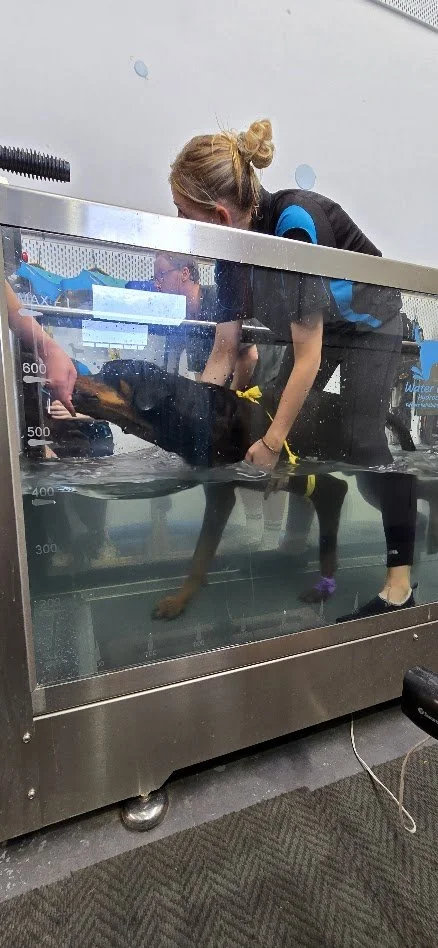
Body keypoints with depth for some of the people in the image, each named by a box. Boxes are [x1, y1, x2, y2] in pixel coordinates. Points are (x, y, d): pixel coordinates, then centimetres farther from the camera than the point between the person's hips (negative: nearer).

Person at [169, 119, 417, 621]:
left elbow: (308, 358, -32)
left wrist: (273, 440, -28)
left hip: (370, 324, -6)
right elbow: (223, 351, -10)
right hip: (317, 328, 6)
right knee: (295, 437, -3)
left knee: (358, 438, -19)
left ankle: (400, 582, -8)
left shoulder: (295, 222, -34)